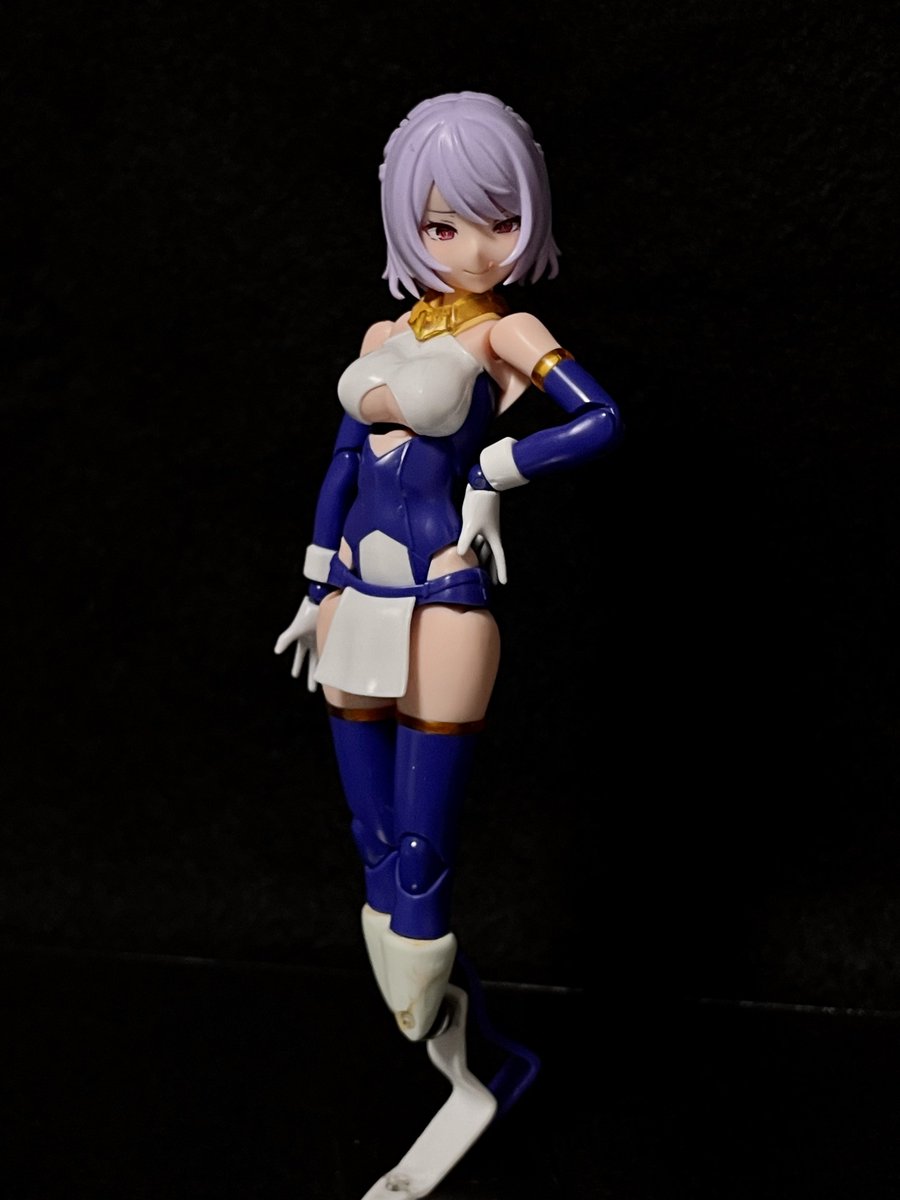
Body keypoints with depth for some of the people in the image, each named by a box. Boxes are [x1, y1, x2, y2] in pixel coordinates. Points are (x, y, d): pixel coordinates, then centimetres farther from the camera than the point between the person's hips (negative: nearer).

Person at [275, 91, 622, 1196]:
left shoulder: (504, 332, -6)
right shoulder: (385, 334, 12)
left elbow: (602, 419, -22)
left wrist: (491, 467, -13)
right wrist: (318, 590, 18)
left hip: (443, 614, -7)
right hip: (359, 610, 7)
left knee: (420, 873, -2)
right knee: (379, 858, 13)